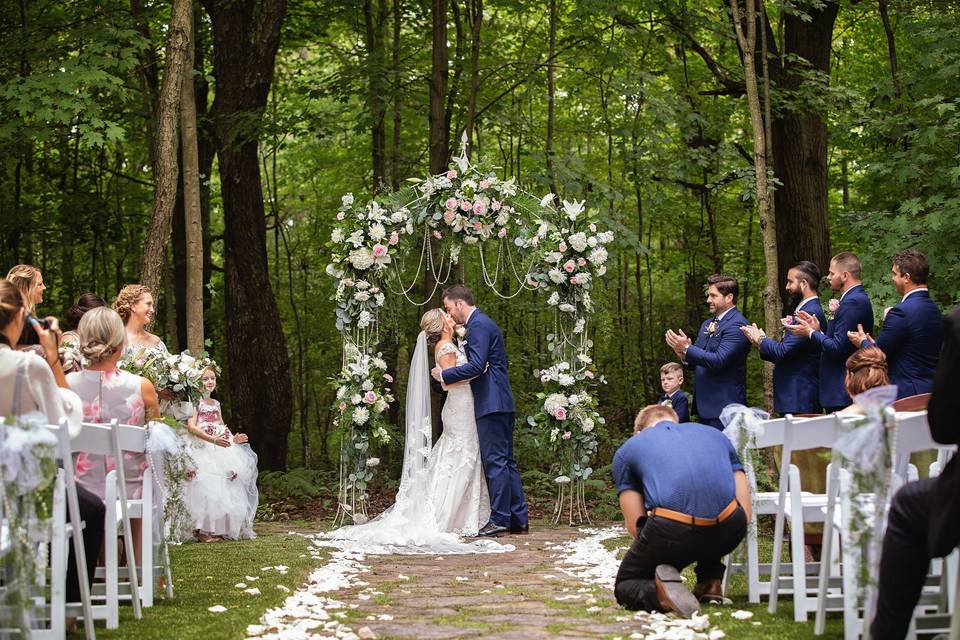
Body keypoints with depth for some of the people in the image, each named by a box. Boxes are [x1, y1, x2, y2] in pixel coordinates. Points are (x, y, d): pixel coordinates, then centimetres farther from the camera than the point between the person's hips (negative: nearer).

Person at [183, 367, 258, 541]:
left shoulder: (216, 404, 20)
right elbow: (191, 427, -16)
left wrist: (233, 438, 5)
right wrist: (213, 439, -27)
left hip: (219, 449, 8)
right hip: (201, 449, -8)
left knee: (224, 488, 2)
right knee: (205, 486, -19)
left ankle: (218, 529, 7)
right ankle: (203, 530, -18)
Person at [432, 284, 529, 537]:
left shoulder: (478, 325, -11)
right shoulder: (483, 323, 21)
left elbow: (476, 365, -21)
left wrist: (444, 375, -13)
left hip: (491, 403, -11)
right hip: (502, 402, 11)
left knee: (495, 461, -9)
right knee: (506, 461, 10)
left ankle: (499, 520, -9)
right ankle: (518, 519, 12)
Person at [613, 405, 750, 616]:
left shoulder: (627, 450, 22)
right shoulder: (714, 434, 29)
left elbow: (636, 526, 13)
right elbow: (745, 514, 22)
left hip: (672, 531, -3)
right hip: (729, 531, 3)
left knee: (624, 586, 24)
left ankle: (657, 592, -9)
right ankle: (711, 582, 24)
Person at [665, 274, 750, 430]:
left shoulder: (737, 325, -12)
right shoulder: (707, 324, 16)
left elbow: (719, 361, -22)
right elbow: (695, 363, 19)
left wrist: (687, 349, -19)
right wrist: (685, 356, -4)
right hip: (704, 405, 9)